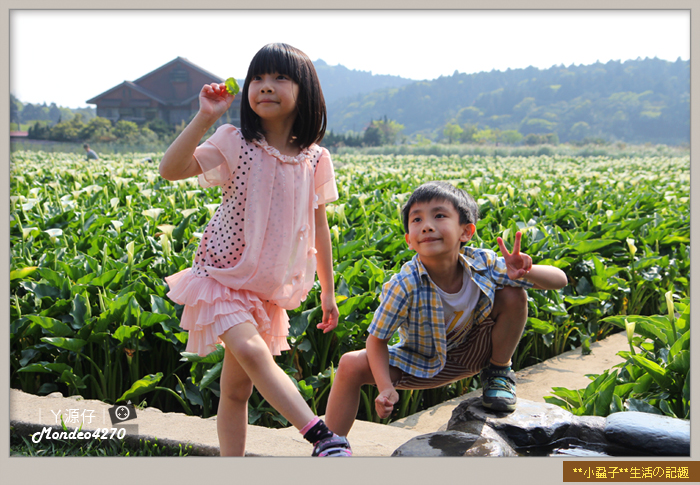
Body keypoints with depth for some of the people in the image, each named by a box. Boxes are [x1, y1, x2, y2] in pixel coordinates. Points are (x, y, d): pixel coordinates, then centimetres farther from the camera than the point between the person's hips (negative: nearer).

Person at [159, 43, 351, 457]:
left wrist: (328, 292, 13)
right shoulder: (235, 144, -8)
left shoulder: (315, 160, 0)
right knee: (253, 353, -28)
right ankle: (322, 436, -26)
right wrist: (205, 117, -26)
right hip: (225, 273, -3)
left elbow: (319, 228, 9)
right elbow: (171, 170, -19)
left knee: (238, 387, 8)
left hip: (268, 286, 3)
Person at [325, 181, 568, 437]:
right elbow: (376, 339, -17)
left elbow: (560, 280, -19)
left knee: (514, 296, -21)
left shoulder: (482, 264, -27)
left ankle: (498, 373, 4)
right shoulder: (405, 286, -32)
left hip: (471, 355, 2)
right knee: (351, 365, -24)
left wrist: (526, 272, -42)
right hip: (421, 364, -1)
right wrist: (385, 388, -33)